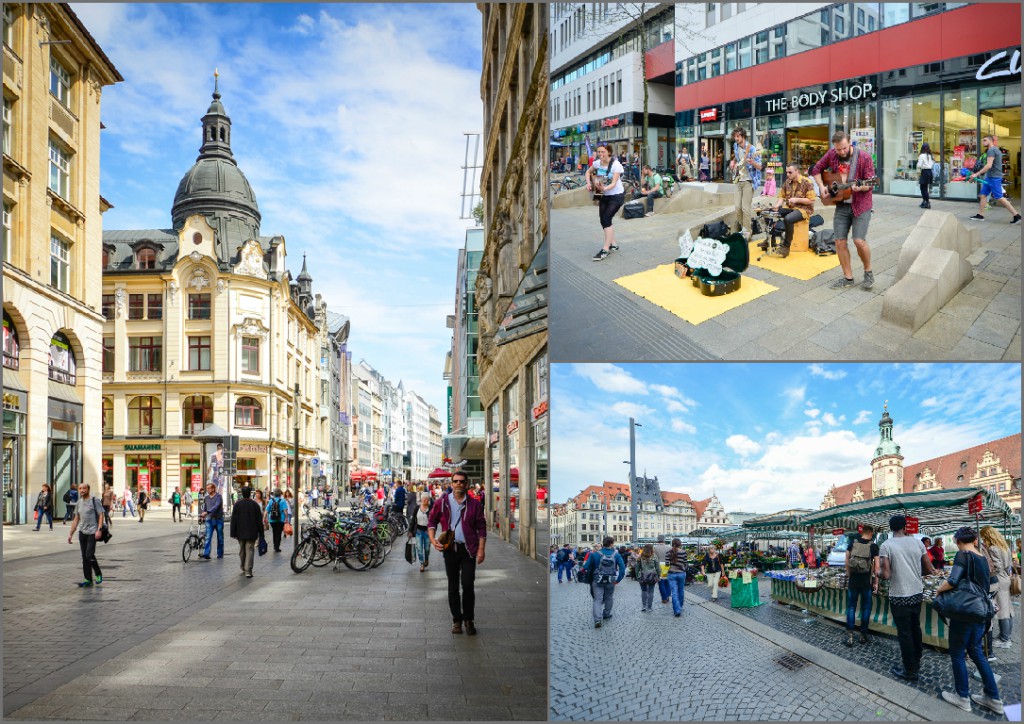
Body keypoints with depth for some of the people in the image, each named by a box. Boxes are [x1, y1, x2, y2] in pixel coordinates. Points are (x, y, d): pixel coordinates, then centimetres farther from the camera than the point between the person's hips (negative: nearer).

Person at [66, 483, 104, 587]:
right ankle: (88, 580, 12)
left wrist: (99, 530, -19)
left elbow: (101, 515, -9)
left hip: (92, 532, -6)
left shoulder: (94, 501, -5)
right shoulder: (79, 503, 14)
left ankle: (98, 574, 9)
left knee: (89, 555, -12)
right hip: (82, 532, 6)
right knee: (84, 557, 6)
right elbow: (76, 519, 19)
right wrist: (70, 533, 15)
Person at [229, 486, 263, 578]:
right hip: (251, 533, -2)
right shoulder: (255, 504, -3)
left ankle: (243, 569, 28)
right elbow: (259, 520, 0)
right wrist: (260, 532, 7)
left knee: (242, 551, 16)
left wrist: (233, 533, 3)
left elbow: (233, 520, -1)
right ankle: (248, 570, -12)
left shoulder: (237, 504, -2)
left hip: (240, 533, 2)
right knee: (250, 550, -3)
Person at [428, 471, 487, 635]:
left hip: (468, 549, -1)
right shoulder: (442, 502, 3)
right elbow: (432, 522, 10)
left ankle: (469, 619, 12)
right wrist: (433, 540, -6)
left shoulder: (474, 504, 2)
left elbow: (481, 528, 4)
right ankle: (457, 620, 21)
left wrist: (481, 550, -3)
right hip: (450, 549, 1)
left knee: (468, 584, -4)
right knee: (453, 586, 8)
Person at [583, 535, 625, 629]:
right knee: (609, 598, 22)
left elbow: (586, 567, -8)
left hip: (597, 580, -1)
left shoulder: (595, 554, -8)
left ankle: (598, 619, -17)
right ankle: (606, 614, 36)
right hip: (611, 581, 1)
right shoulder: (616, 554, -5)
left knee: (598, 600, -2)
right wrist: (618, 579, -9)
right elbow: (622, 567, -13)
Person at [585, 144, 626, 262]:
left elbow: (614, 183, -27)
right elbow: (588, 172, 16)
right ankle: (613, 244, 24)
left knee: (606, 219, -17)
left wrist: (604, 188, -46)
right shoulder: (597, 163, -4)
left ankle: (605, 249, -16)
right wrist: (588, 183, -1)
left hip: (616, 196, -7)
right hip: (604, 196, 7)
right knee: (603, 220, 6)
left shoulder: (616, 165, -21)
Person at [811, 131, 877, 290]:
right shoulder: (831, 154, -1)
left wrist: (860, 188, -34)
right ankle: (848, 278, 13)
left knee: (859, 241, -13)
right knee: (840, 242, 1)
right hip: (841, 205, 4)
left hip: (861, 205, -4)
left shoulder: (864, 158, -13)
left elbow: (870, 183, -12)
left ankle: (868, 272, 11)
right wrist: (822, 187, 0)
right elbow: (816, 169, 13)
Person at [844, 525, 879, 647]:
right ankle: (863, 635, 17)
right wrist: (876, 582, 1)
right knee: (866, 607, 11)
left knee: (851, 607, 6)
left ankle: (849, 636, 0)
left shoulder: (852, 544, 1)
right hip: (867, 581, -1)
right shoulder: (874, 546, -4)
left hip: (853, 581, 1)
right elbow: (876, 567, -5)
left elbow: (847, 562, 4)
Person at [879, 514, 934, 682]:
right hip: (917, 593, 5)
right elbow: (930, 570, 1)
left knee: (904, 633, 6)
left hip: (899, 596, -4)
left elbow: (886, 575, -19)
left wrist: (883, 569, 3)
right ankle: (917, 661, 39)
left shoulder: (886, 546, -14)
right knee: (915, 628, 23)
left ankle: (910, 671, 15)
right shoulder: (917, 542, -3)